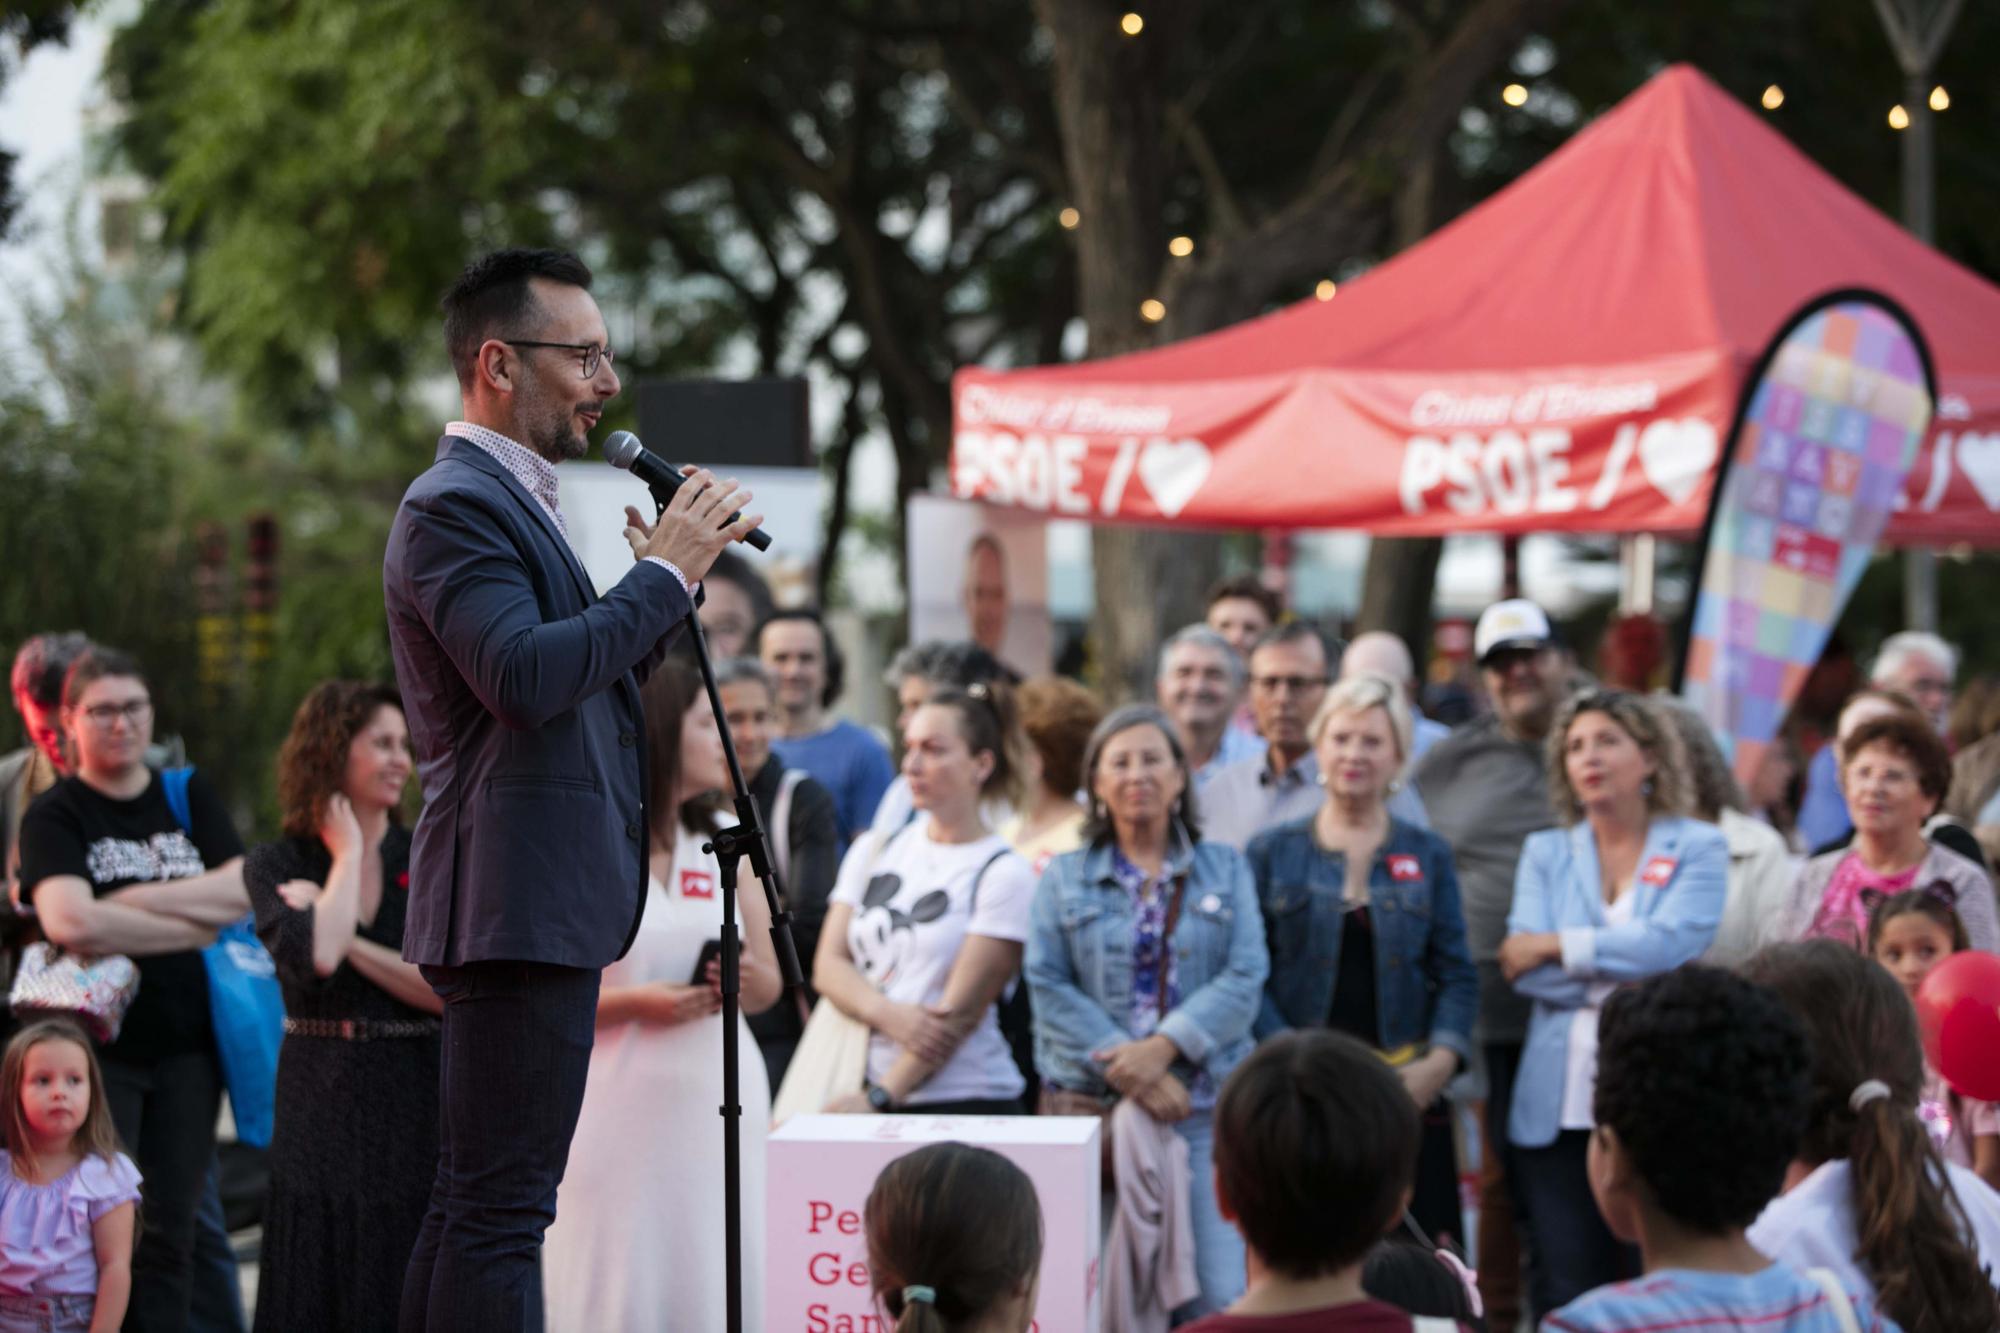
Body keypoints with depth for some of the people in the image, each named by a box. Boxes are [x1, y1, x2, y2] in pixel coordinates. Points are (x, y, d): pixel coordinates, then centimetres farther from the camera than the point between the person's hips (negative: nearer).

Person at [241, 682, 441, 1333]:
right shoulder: (274, 866, 2)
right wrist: (350, 853, -6)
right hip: (320, 1109, -1)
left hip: (417, 1109, 1)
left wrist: (350, 940, -11)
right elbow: (314, 959, -18)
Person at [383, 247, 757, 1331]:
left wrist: (669, 572, 10)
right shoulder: (455, 506, -11)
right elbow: (527, 678, -25)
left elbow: (588, 676, 24)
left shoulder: (513, 499, 22)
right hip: (521, 900, -11)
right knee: (503, 1209, -13)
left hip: (541, 903, 11)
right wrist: (664, 575, -15)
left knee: (471, 1202, 11)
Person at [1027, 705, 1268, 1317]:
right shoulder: (1063, 878, 12)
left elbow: (1244, 979, 1)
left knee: (1217, 1296, -9)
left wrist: (1163, 1048, -13)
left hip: (1203, 1102, 0)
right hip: (1088, 1100, 0)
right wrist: (1122, 1067, -12)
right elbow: (1048, 986, 0)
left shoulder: (1225, 870, 13)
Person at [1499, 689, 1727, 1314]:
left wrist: (1558, 947, -5)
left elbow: (1670, 943, -10)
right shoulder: (1546, 852, 14)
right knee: (1566, 1291, 1)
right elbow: (1524, 968, 0)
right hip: (1559, 1104, 2)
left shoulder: (1698, 849, 7)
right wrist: (1629, 981, -9)